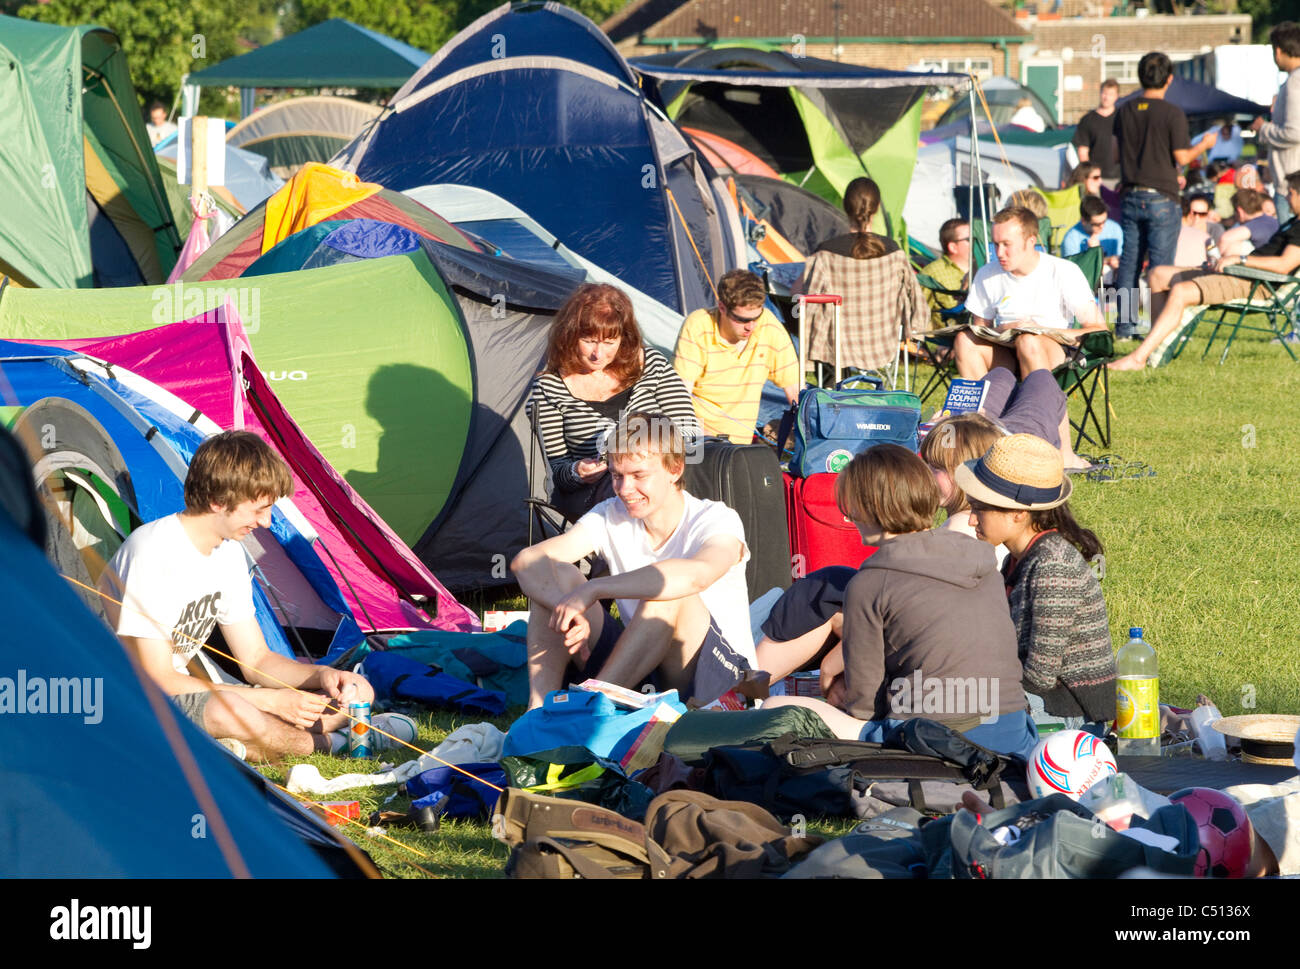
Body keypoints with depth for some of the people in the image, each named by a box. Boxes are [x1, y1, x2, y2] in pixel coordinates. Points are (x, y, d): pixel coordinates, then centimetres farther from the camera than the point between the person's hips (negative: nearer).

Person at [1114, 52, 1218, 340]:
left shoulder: (1125, 112, 4)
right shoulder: (1172, 114, -12)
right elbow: (1181, 157, -11)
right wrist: (1205, 144, 7)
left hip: (1131, 196, 5)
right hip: (1161, 198, -5)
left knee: (1129, 263, 9)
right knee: (1161, 266, -1)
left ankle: (1124, 327, 10)